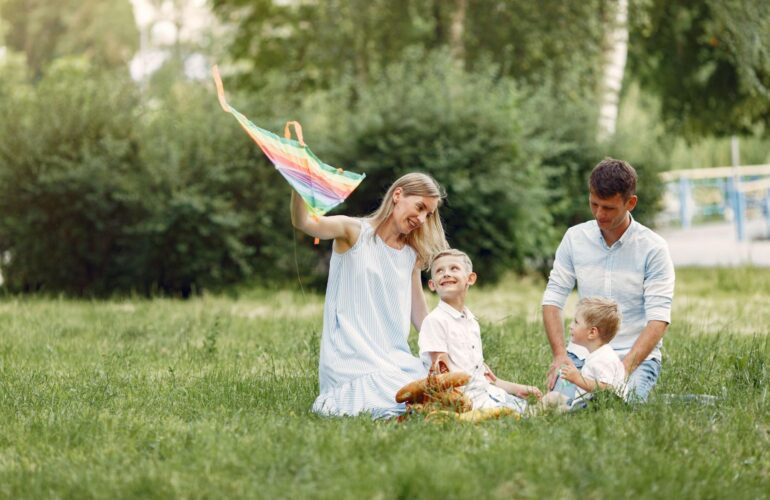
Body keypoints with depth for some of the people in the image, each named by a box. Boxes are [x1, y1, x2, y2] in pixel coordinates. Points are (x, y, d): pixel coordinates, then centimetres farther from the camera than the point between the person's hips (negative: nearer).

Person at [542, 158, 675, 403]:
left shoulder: (653, 248, -8)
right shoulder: (575, 238, 3)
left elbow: (659, 319, -13)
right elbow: (553, 299, 4)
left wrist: (626, 367, -26)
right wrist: (559, 354, -11)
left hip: (636, 355, -2)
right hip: (583, 353, 2)